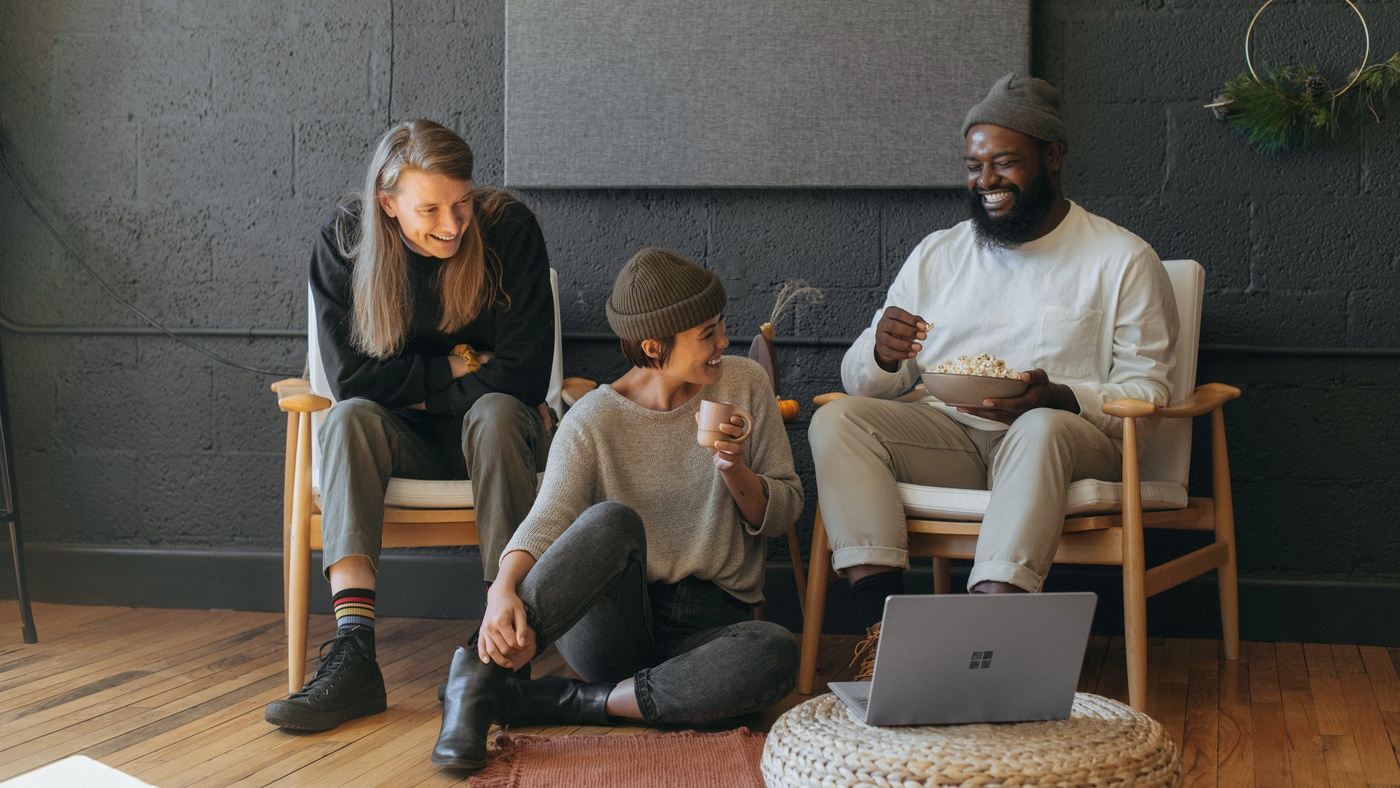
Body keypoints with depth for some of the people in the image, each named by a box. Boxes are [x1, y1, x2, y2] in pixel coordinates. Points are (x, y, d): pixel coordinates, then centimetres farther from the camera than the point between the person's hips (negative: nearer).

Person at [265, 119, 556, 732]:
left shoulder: (510, 229, -14)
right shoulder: (343, 239, -9)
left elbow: (524, 377, -16)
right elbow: (351, 375, -13)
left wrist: (414, 387, -14)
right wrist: (457, 367, -13)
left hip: (492, 435, -1)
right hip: (404, 443, 2)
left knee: (496, 413, -34)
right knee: (350, 419, -30)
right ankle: (354, 654, -42)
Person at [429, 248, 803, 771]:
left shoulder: (744, 385, 4)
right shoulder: (593, 421, -3)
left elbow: (782, 514, 8)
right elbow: (546, 522, -16)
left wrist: (734, 470, -14)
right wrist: (503, 590, -37)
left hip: (710, 624, 3)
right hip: (610, 624, -2)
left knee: (777, 654, -36)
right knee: (611, 520, -35)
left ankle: (558, 703, -27)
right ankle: (478, 673, -30)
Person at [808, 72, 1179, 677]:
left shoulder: (1123, 259, 6)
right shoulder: (937, 254, 17)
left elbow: (1147, 390, -1)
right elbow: (859, 379, 14)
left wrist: (1058, 398, -22)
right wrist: (883, 356, -13)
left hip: (1066, 437, -3)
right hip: (945, 437, 4)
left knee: (1041, 429, -38)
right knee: (837, 419, -22)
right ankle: (883, 620, -35)